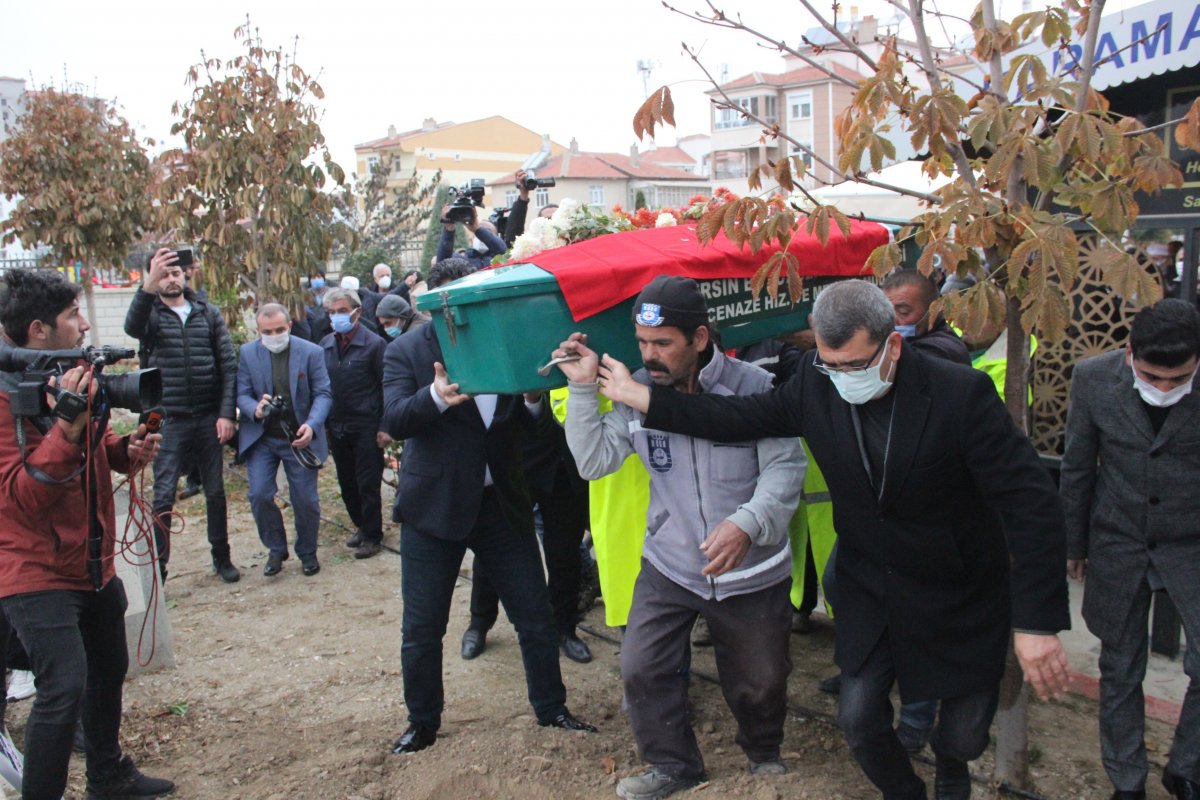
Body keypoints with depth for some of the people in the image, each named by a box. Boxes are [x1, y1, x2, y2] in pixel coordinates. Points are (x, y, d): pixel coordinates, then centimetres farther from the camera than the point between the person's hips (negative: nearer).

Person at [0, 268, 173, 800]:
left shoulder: (75, 376, 6)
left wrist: (129, 449, -3)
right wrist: (67, 426, -37)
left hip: (94, 562, 8)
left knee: (109, 671, 19)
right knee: (64, 687, -16)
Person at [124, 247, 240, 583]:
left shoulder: (208, 313, 6)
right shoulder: (151, 313, 1)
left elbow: (228, 365, 3)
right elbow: (132, 326, -25)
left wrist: (227, 413, -6)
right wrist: (148, 286, -42)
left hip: (209, 419, 2)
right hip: (169, 422, -2)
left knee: (215, 492, 12)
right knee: (163, 497, -2)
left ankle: (221, 557, 25)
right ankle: (157, 567, 7)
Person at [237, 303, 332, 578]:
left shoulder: (311, 352, -7)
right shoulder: (247, 353, -3)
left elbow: (323, 394, -8)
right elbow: (242, 394, -2)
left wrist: (311, 425, -25)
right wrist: (255, 410, -25)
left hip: (300, 438, -1)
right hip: (261, 437, 1)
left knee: (306, 500, 3)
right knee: (259, 495, -8)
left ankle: (307, 553, 26)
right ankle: (276, 550, 16)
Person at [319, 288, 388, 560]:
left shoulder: (373, 344, -10)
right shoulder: (326, 344, 6)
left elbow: (386, 388, -9)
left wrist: (384, 427, -13)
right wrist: (322, 423, 9)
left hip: (366, 427, -5)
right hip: (337, 426, 6)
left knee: (368, 485, 2)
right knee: (347, 484, 15)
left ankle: (372, 536, 14)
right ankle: (361, 526, 32)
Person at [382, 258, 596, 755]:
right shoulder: (407, 351, -3)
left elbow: (528, 422, 3)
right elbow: (394, 419, -18)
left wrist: (534, 400, -21)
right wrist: (437, 396, -38)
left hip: (501, 502, 3)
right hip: (434, 505, -2)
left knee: (535, 615, 10)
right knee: (422, 627, 6)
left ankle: (550, 707, 29)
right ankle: (422, 722, 27)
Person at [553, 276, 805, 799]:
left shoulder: (754, 387, -17)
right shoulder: (638, 392, -6)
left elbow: (785, 468, -19)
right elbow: (594, 462, -6)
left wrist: (747, 523, -35)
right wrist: (583, 388, -15)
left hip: (752, 571, -2)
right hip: (668, 568, 3)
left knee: (760, 679, 15)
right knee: (641, 669, 3)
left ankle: (764, 753, 48)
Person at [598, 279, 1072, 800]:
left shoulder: (960, 393, -25)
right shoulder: (815, 386, -12)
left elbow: (1031, 502, -25)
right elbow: (740, 418, -2)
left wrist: (1037, 622, -28)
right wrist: (640, 398, -5)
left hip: (960, 596, -3)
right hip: (869, 587, 3)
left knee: (965, 733, 10)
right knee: (858, 719, 5)